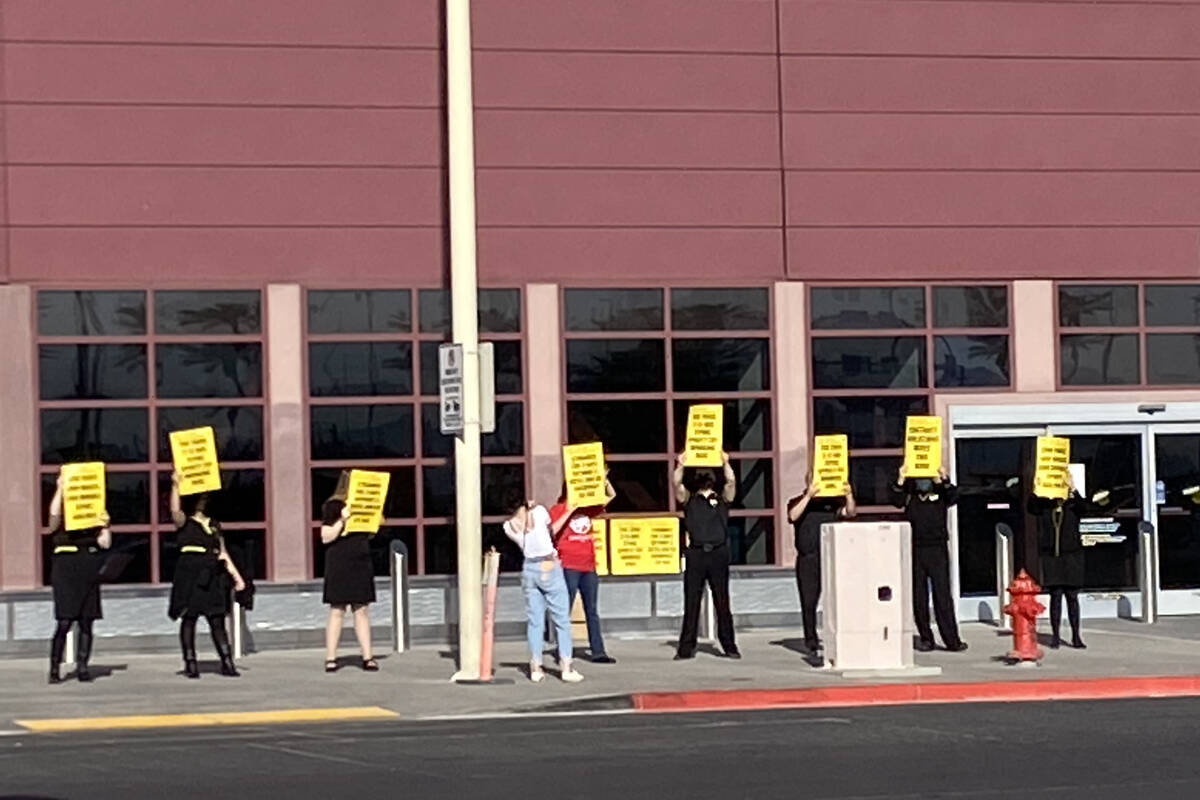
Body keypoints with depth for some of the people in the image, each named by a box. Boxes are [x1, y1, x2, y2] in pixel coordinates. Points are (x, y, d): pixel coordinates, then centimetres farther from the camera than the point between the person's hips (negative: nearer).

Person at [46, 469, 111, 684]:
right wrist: (60, 489, -18)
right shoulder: (60, 523, 4)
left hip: (88, 574, 4)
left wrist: (105, 525, -9)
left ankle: (82, 667, 9)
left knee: (86, 623, 3)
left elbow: (105, 543, 4)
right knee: (64, 623, -10)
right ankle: (55, 668, -6)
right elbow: (54, 513, -19)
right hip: (66, 572, -4)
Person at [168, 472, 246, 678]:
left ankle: (227, 662, -2)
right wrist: (175, 485, -28)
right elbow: (175, 510, -21)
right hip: (190, 574, -4)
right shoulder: (183, 523, 3)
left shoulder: (214, 525, 19)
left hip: (212, 576, 4)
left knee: (217, 619, 0)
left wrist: (236, 576, 13)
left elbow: (223, 554, 19)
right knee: (189, 618, -2)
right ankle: (190, 663, 1)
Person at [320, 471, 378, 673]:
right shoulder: (332, 506, -5)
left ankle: (367, 657, 5)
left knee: (361, 610, 5)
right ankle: (330, 658, 1)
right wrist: (342, 520, -21)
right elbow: (326, 537, -11)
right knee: (337, 611, -3)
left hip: (361, 564, 5)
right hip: (339, 564, -5)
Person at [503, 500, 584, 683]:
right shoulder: (539, 512, -7)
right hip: (549, 568, -4)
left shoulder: (509, 527, 3)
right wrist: (568, 514, 19)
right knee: (562, 619, 2)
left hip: (529, 570, 4)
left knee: (535, 621, 8)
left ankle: (535, 668, 4)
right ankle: (566, 667, -1)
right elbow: (552, 531, 9)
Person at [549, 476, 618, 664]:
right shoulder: (558, 510, -1)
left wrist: (604, 480, 3)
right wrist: (569, 511, -19)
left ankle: (597, 652, 8)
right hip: (569, 567, -6)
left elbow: (611, 495, 20)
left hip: (588, 566, 6)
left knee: (592, 611, 7)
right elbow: (552, 530, -18)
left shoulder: (587, 508, 14)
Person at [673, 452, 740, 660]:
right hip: (696, 554, 0)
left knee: (722, 603, 3)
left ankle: (729, 646, 7)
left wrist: (725, 463, -8)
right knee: (691, 603, 1)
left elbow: (731, 482, 0)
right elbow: (676, 484, 0)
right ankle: (686, 648, 3)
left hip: (718, 554, 0)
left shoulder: (722, 500, 15)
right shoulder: (689, 500, 14)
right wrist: (680, 465, -10)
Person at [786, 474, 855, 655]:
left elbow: (850, 513, 0)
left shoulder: (833, 502, 13)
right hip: (807, 560, -1)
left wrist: (849, 496, -18)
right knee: (808, 602, 0)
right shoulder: (798, 502, 7)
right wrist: (809, 496, -23)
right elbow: (793, 516, -14)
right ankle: (811, 641, 6)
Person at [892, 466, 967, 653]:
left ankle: (952, 640, -6)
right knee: (918, 597, 4)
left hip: (937, 548, -2)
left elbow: (953, 497, -11)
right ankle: (925, 638, 13)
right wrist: (900, 481, -21)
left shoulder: (940, 494, 7)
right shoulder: (909, 495, 11)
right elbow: (897, 501, -7)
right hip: (915, 550, 2)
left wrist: (945, 481, -26)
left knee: (942, 594, -6)